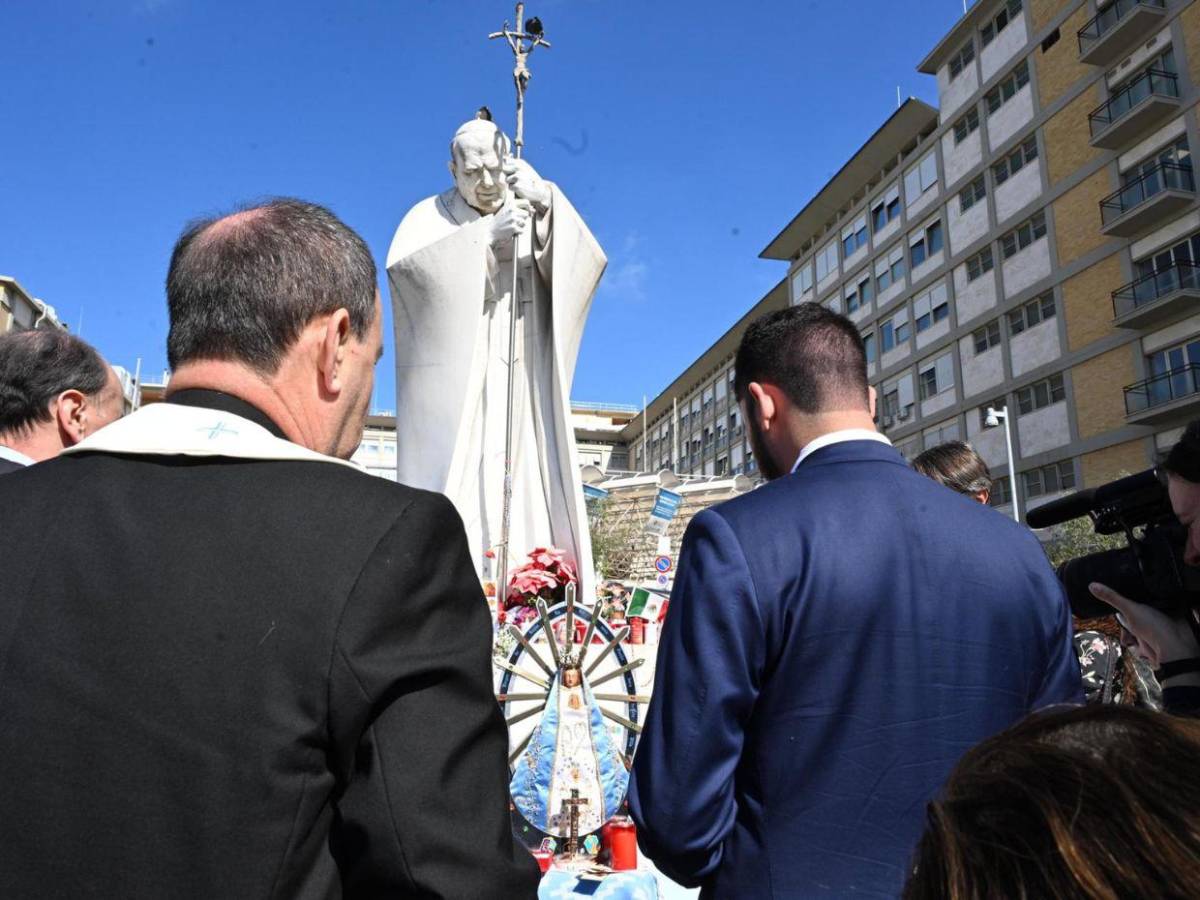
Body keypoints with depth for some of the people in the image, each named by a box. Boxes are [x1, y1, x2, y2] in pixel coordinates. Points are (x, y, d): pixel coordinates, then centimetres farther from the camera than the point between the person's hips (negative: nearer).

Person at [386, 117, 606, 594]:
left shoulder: (537, 216, 13)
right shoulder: (431, 215, 11)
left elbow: (586, 262, -6)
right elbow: (403, 265, -10)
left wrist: (547, 204, -24)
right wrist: (486, 234, -20)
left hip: (519, 384, 1)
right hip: (451, 384, -1)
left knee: (521, 481, -9)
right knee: (452, 484, -12)